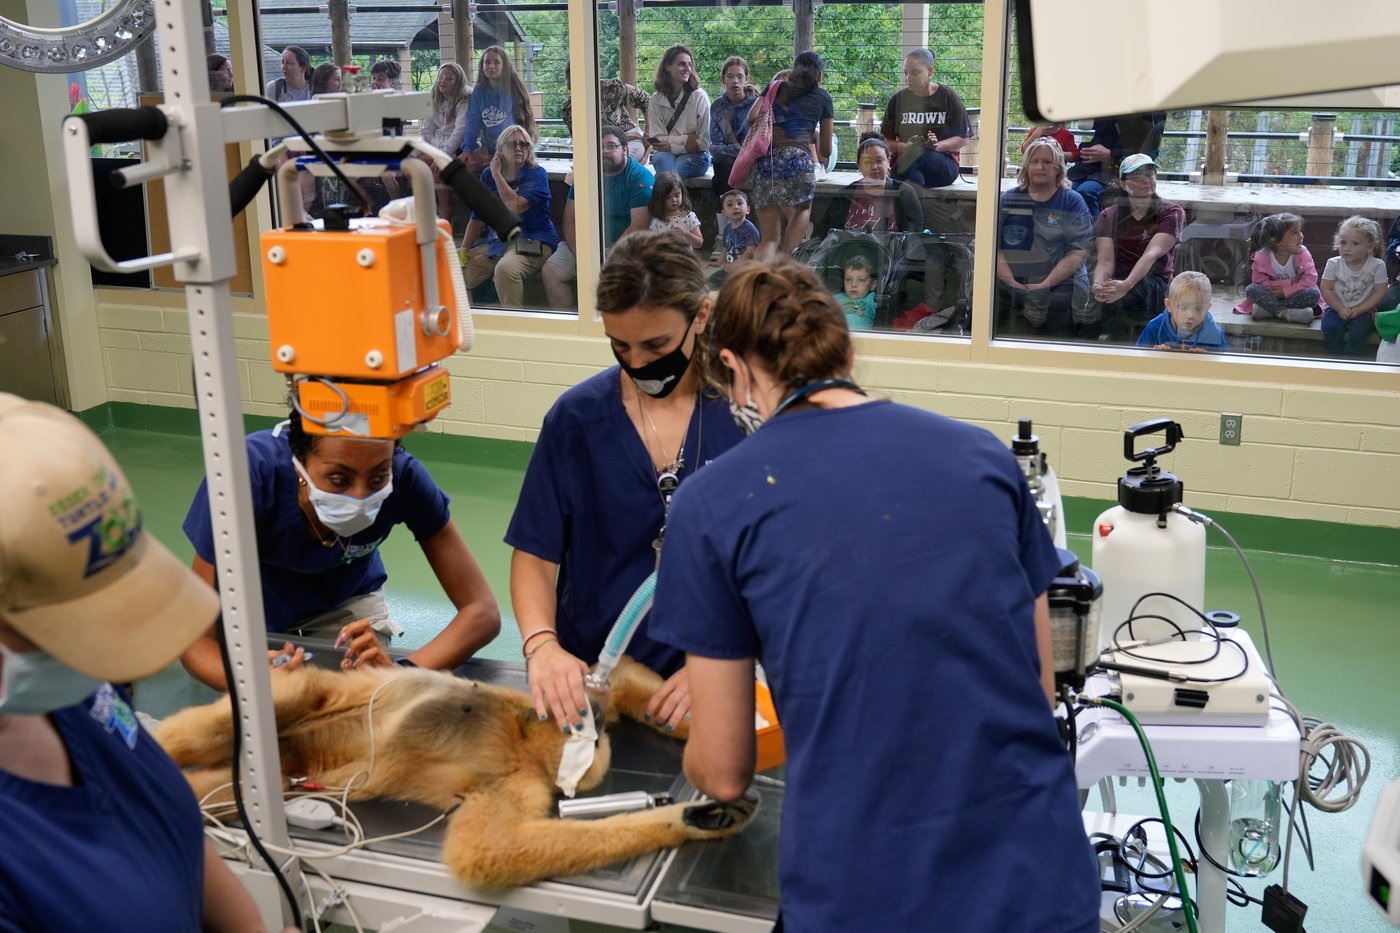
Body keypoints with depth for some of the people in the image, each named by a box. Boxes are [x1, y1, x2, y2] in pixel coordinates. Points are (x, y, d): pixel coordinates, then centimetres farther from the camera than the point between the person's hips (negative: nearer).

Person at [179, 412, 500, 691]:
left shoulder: (404, 477, -33)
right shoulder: (252, 471, -38)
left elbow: (482, 611, -30)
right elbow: (197, 640, -34)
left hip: (346, 596, 1)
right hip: (256, 601, -1)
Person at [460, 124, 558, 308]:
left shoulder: (537, 174, -5)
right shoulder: (488, 175, 11)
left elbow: (515, 206, -20)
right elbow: (477, 217, 13)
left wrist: (496, 174, -10)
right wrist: (463, 250, 2)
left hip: (531, 241, -6)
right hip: (495, 242, 6)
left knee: (505, 269, -37)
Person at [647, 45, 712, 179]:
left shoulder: (699, 97, 0)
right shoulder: (654, 101, 6)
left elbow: (705, 141, -3)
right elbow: (656, 140, 0)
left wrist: (672, 146, -10)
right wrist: (685, 139, -13)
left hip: (695, 156, -2)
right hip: (666, 154, 2)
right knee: (661, 158, -35)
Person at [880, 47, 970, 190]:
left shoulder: (947, 97, 7)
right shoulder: (898, 100, 13)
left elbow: (963, 139, 6)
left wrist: (938, 146, -14)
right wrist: (904, 147, -12)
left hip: (944, 164, -1)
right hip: (906, 159, 1)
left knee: (920, 153, -38)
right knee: (914, 176, -38)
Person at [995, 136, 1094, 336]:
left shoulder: (1072, 202, 8)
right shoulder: (1008, 200, 14)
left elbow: (1079, 252, -1)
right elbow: (993, 246, 4)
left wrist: (1044, 285, -13)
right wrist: (1013, 284, -11)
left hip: (1061, 283, -1)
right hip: (1010, 284, 1)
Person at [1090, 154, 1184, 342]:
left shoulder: (1171, 213, 5)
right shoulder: (1109, 216, 13)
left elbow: (1152, 255, -13)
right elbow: (1105, 260, -3)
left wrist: (1126, 285, -33)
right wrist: (1099, 284, -29)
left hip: (1153, 285, -2)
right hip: (1116, 281, 2)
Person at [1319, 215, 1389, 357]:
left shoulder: (1377, 266, -7)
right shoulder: (1333, 264, -4)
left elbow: (1380, 292, -7)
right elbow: (1326, 290, -4)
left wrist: (1359, 310, -16)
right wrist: (1340, 308, -16)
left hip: (1364, 310, -2)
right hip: (1337, 308, 2)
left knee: (1359, 332, -29)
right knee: (1330, 327, -27)